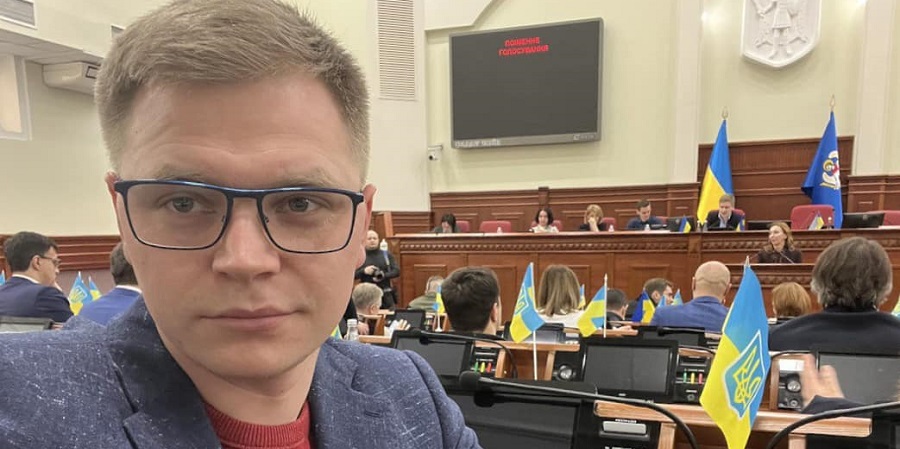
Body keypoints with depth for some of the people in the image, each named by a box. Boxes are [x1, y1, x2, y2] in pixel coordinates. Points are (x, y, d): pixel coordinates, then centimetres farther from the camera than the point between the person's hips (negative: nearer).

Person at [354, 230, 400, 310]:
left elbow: (396, 270, 2)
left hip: (386, 294, 2)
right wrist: (363, 271, -17)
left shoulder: (386, 254, 9)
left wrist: (384, 276, -14)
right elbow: (352, 274, -1)